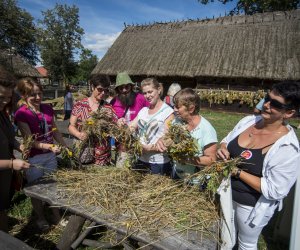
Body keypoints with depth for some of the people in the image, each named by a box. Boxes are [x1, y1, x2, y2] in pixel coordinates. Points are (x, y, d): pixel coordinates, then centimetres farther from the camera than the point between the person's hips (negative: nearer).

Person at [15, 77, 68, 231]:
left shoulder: (47, 109, 1)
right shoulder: (21, 114, -14)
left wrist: (65, 146, 9)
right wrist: (49, 146, -32)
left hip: (50, 155, 5)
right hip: (33, 158, -4)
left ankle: (57, 217, 35)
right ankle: (40, 218, 37)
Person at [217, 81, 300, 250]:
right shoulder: (248, 121, -9)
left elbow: (275, 191, -25)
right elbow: (226, 141, 6)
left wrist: (237, 172, -26)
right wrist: (223, 149, -17)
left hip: (252, 206, -5)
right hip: (228, 194, 5)